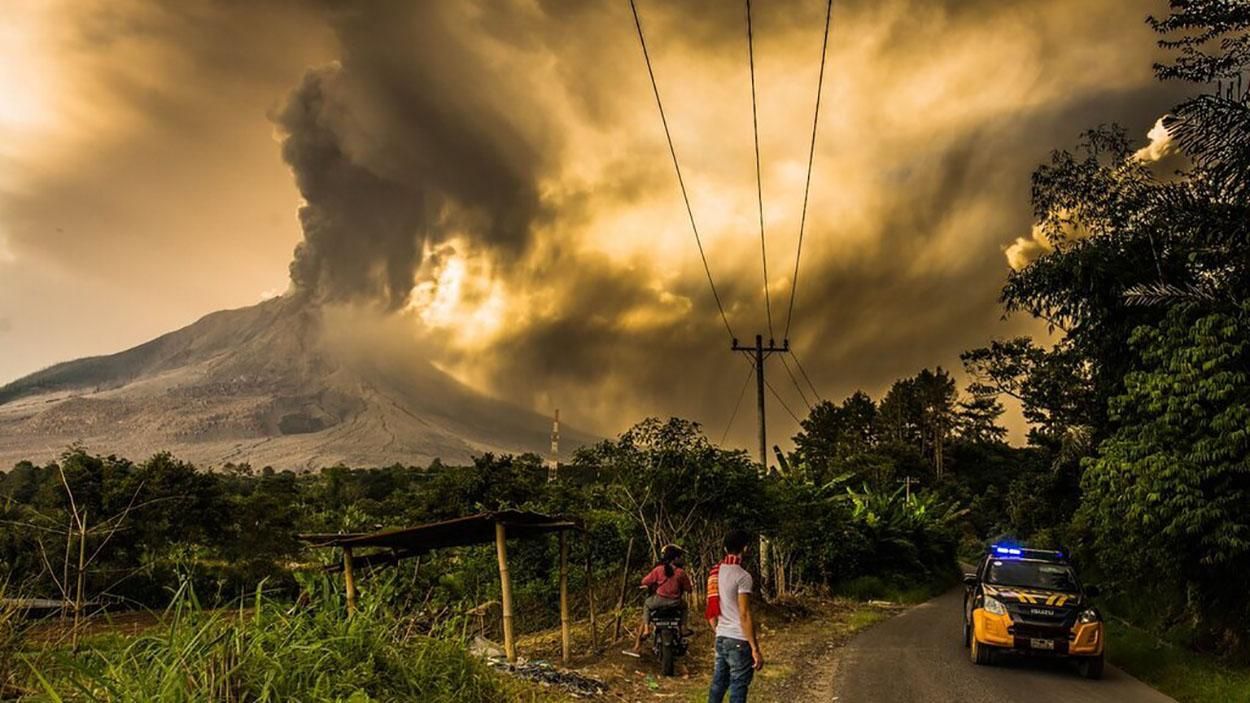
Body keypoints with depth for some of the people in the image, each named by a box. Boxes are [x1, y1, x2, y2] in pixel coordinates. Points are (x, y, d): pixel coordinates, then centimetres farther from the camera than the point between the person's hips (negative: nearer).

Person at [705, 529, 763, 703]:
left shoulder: (715, 572, 8)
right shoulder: (742, 576, -15)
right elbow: (745, 615, -18)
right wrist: (755, 649, -15)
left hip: (721, 638, 8)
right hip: (739, 641, -8)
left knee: (718, 684, 12)